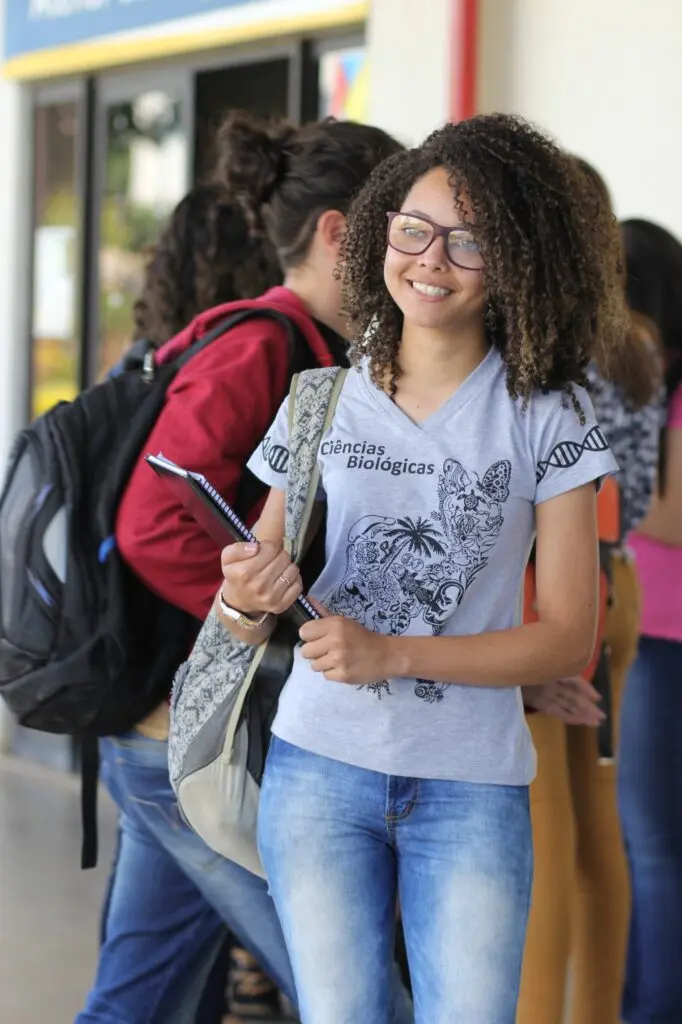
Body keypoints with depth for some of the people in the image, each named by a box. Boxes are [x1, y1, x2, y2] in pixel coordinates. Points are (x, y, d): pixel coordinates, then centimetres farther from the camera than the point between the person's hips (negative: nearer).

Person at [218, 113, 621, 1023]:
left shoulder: (548, 417, -1)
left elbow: (570, 638, -5)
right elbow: (246, 619, 8)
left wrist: (394, 653, -17)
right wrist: (248, 598, -17)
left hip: (472, 786, -1)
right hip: (321, 767, 1)